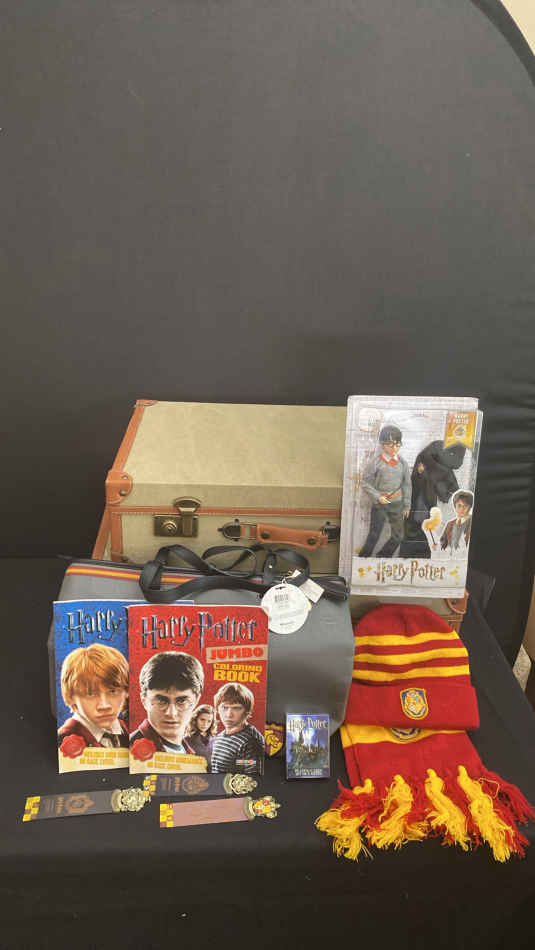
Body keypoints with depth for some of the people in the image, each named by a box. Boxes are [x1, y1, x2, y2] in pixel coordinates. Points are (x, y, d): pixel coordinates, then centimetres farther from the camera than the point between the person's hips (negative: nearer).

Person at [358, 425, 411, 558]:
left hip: (396, 504, 4)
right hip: (380, 504, -4)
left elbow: (406, 484, 8)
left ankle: (382, 557, 29)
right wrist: (377, 497, -16)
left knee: (398, 536, 10)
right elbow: (366, 483, -5)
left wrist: (406, 505, 10)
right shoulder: (376, 462, -10)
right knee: (373, 536, -3)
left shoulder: (402, 462, 0)